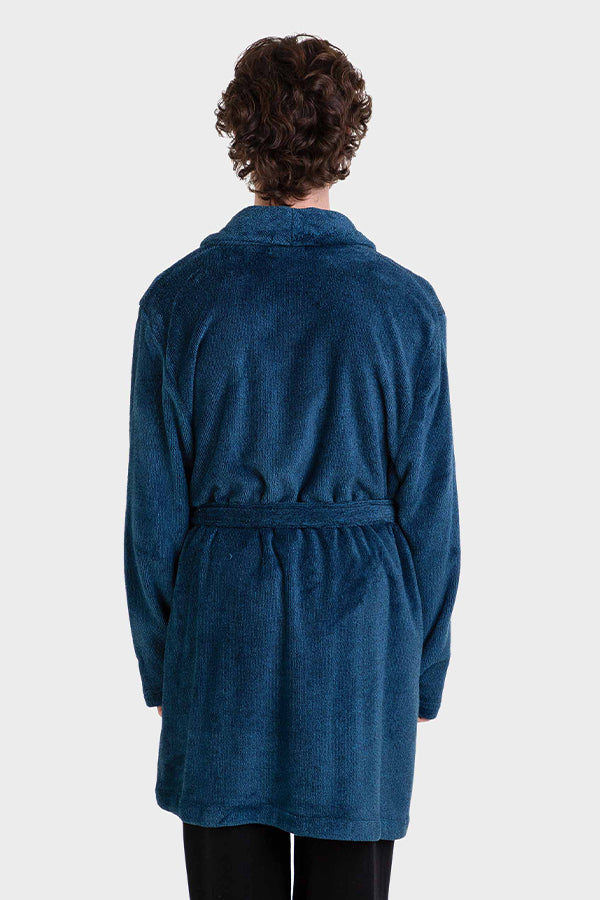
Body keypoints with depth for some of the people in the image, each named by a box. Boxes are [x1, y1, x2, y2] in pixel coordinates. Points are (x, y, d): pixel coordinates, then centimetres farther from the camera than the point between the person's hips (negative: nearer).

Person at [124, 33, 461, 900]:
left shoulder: (180, 298, -8)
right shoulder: (406, 305, -8)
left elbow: (156, 505, -5)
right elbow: (429, 507, -5)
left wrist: (158, 660, 8)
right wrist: (424, 674, 7)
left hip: (223, 623, 0)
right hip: (362, 628, 0)